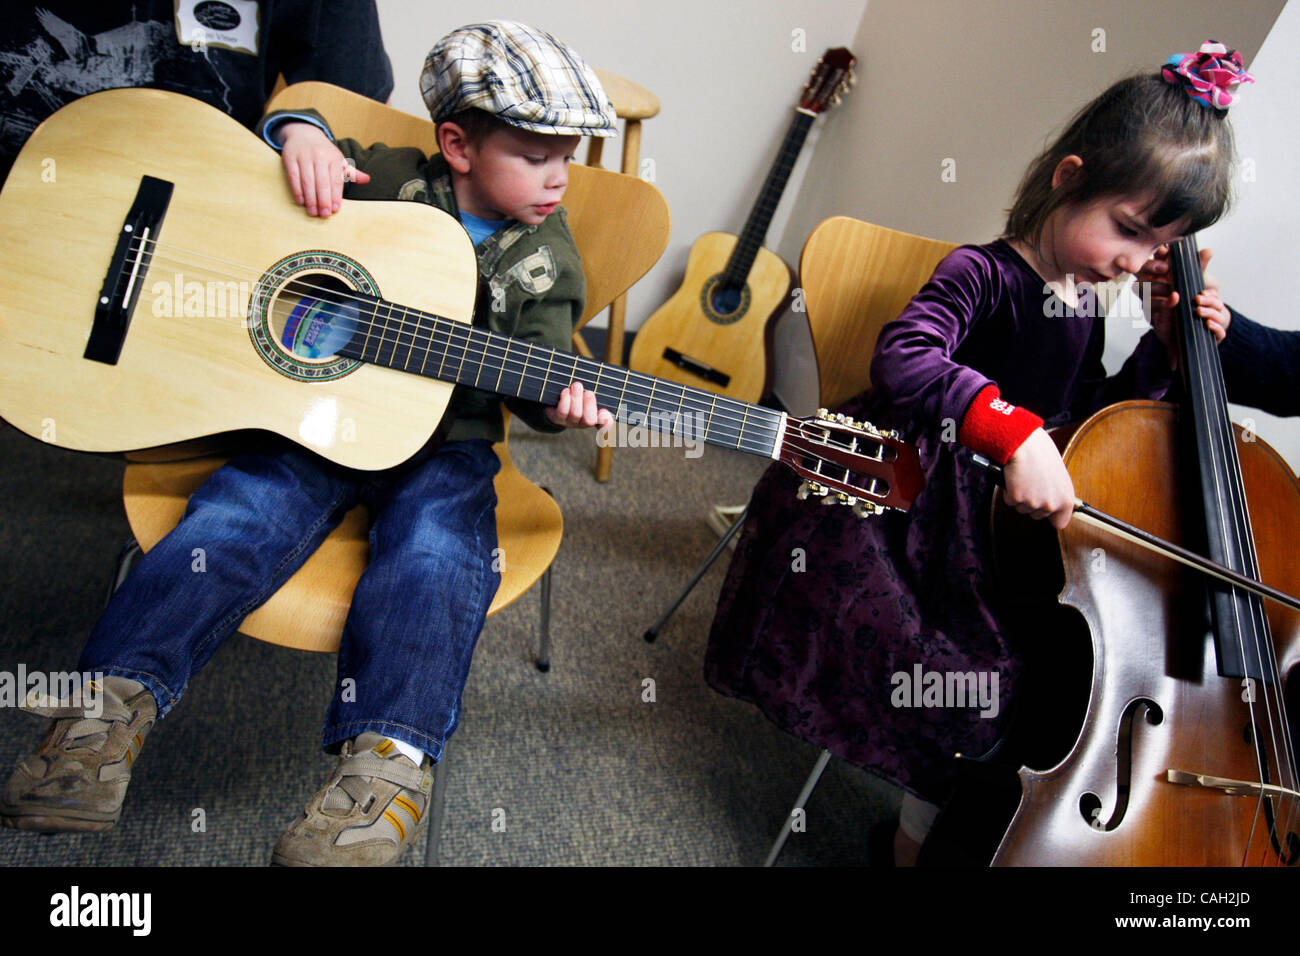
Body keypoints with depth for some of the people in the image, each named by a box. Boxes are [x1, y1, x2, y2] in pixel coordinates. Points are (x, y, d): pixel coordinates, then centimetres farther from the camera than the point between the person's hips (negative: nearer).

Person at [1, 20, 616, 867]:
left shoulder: (547, 262, 8)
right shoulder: (389, 180, 6)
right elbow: (282, 126, 18)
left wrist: (555, 400, -21)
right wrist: (298, 131, -6)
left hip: (442, 442, -1)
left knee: (437, 555, -29)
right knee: (239, 516, -22)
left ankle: (390, 759, -33)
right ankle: (114, 701, -16)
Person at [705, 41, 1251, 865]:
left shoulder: (1088, 308, 11)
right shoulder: (982, 275, -13)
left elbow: (1088, 417, 20)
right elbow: (903, 359, -32)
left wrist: (1164, 353, 8)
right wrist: (1015, 429, -41)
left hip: (1005, 522, 8)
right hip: (913, 504, -7)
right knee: (974, 681, -20)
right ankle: (919, 834, 9)